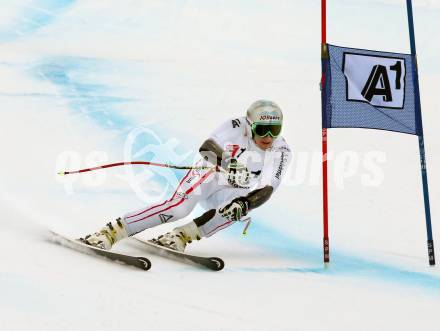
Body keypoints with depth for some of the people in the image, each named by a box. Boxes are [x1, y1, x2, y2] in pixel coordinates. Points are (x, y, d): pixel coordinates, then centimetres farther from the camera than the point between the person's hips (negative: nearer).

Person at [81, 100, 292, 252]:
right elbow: (207, 147, -28)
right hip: (209, 175, -2)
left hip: (231, 193, 2)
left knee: (238, 207, -34)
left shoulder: (281, 152, -15)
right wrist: (220, 157, -50)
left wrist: (245, 203, -44)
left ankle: (182, 236, -28)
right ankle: (111, 232, -31)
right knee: (178, 208, -31)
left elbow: (266, 190, -24)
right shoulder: (237, 127, -17)